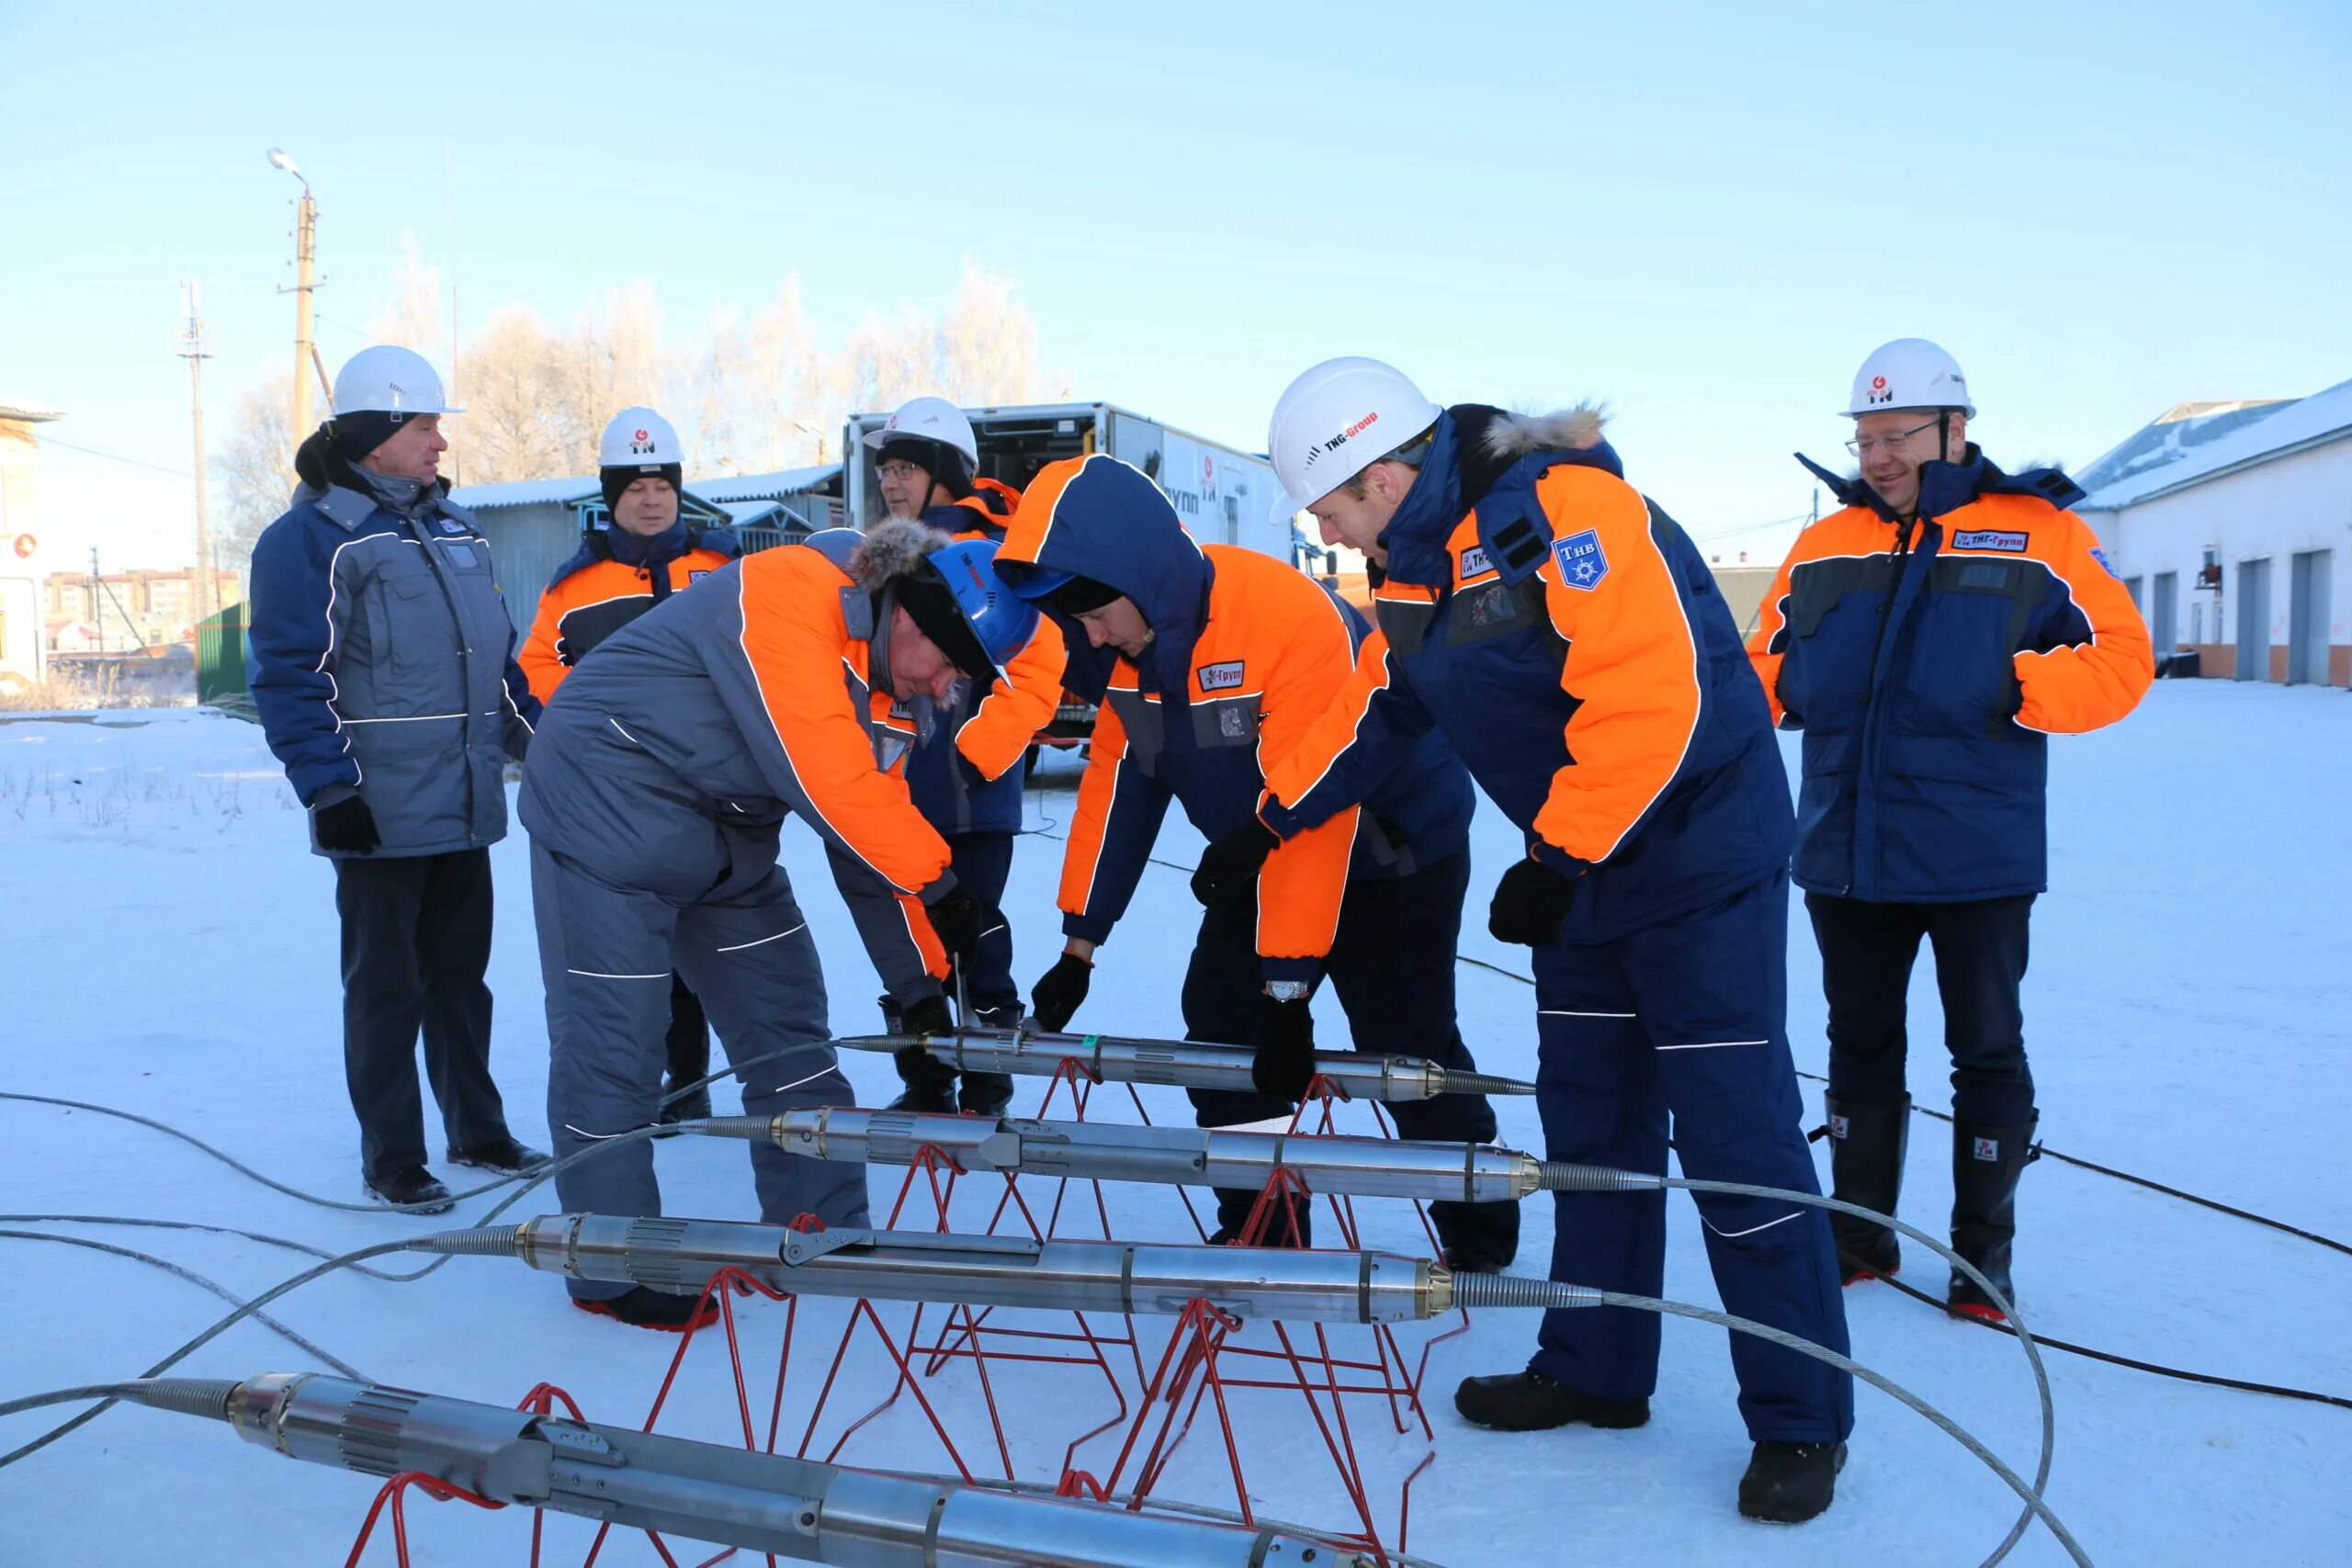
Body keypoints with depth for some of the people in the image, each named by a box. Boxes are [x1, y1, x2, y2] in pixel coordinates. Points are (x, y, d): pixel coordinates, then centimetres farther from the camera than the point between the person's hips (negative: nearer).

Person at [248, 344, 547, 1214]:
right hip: (382, 814, -7)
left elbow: (497, 656, 21)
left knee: (461, 974, 15)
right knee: (387, 988, 3)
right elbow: (290, 679, -13)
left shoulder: (455, 529, 15)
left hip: (465, 807, 7)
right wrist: (330, 789, -18)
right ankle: (390, 1158, 16)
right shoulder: (312, 536, -8)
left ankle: (477, 1129, 28)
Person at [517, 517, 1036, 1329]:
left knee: (789, 1029, 8)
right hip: (610, 817, -8)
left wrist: (919, 987, -1)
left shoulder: (895, 691, 1)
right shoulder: (789, 594, -26)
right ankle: (616, 1275, 13)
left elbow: (874, 832, 3)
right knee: (614, 1046, -3)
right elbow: (827, 781, -33)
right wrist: (941, 886, -28)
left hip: (726, 836, 9)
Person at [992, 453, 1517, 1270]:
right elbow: (1117, 782, -3)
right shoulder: (1130, 640, -10)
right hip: (1256, 860, 7)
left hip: (1395, 853, -7)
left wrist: (1288, 986, -32)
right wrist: (1079, 947, -2)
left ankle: (1481, 1242, 18)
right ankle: (1259, 1234, 15)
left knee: (1408, 1052, -5)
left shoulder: (1293, 619, -34)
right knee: (1221, 1032, 0)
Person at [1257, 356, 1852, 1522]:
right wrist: (1271, 823, 19)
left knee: (1734, 1136, -3)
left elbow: (1656, 698, -31)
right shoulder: (1414, 569, 5)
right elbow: (1373, 709, 18)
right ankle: (1595, 1372, 28)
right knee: (1589, 1122, 13)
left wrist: (1555, 858, -24)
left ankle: (1802, 1420, 12)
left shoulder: (1562, 511, -24)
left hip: (1699, 864, -9)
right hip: (1581, 870, 9)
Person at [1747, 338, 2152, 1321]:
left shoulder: (2038, 534, -2)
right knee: (1859, 1043, 14)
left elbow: (2120, 658, -5)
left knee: (1986, 1049, 8)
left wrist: (2022, 688, -21)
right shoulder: (1825, 546, 9)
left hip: (1978, 859, -3)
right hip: (1845, 855, 4)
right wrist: (1780, 688, -7)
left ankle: (1984, 1248, 23)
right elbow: (1766, 666, 15)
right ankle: (1859, 1230, 28)